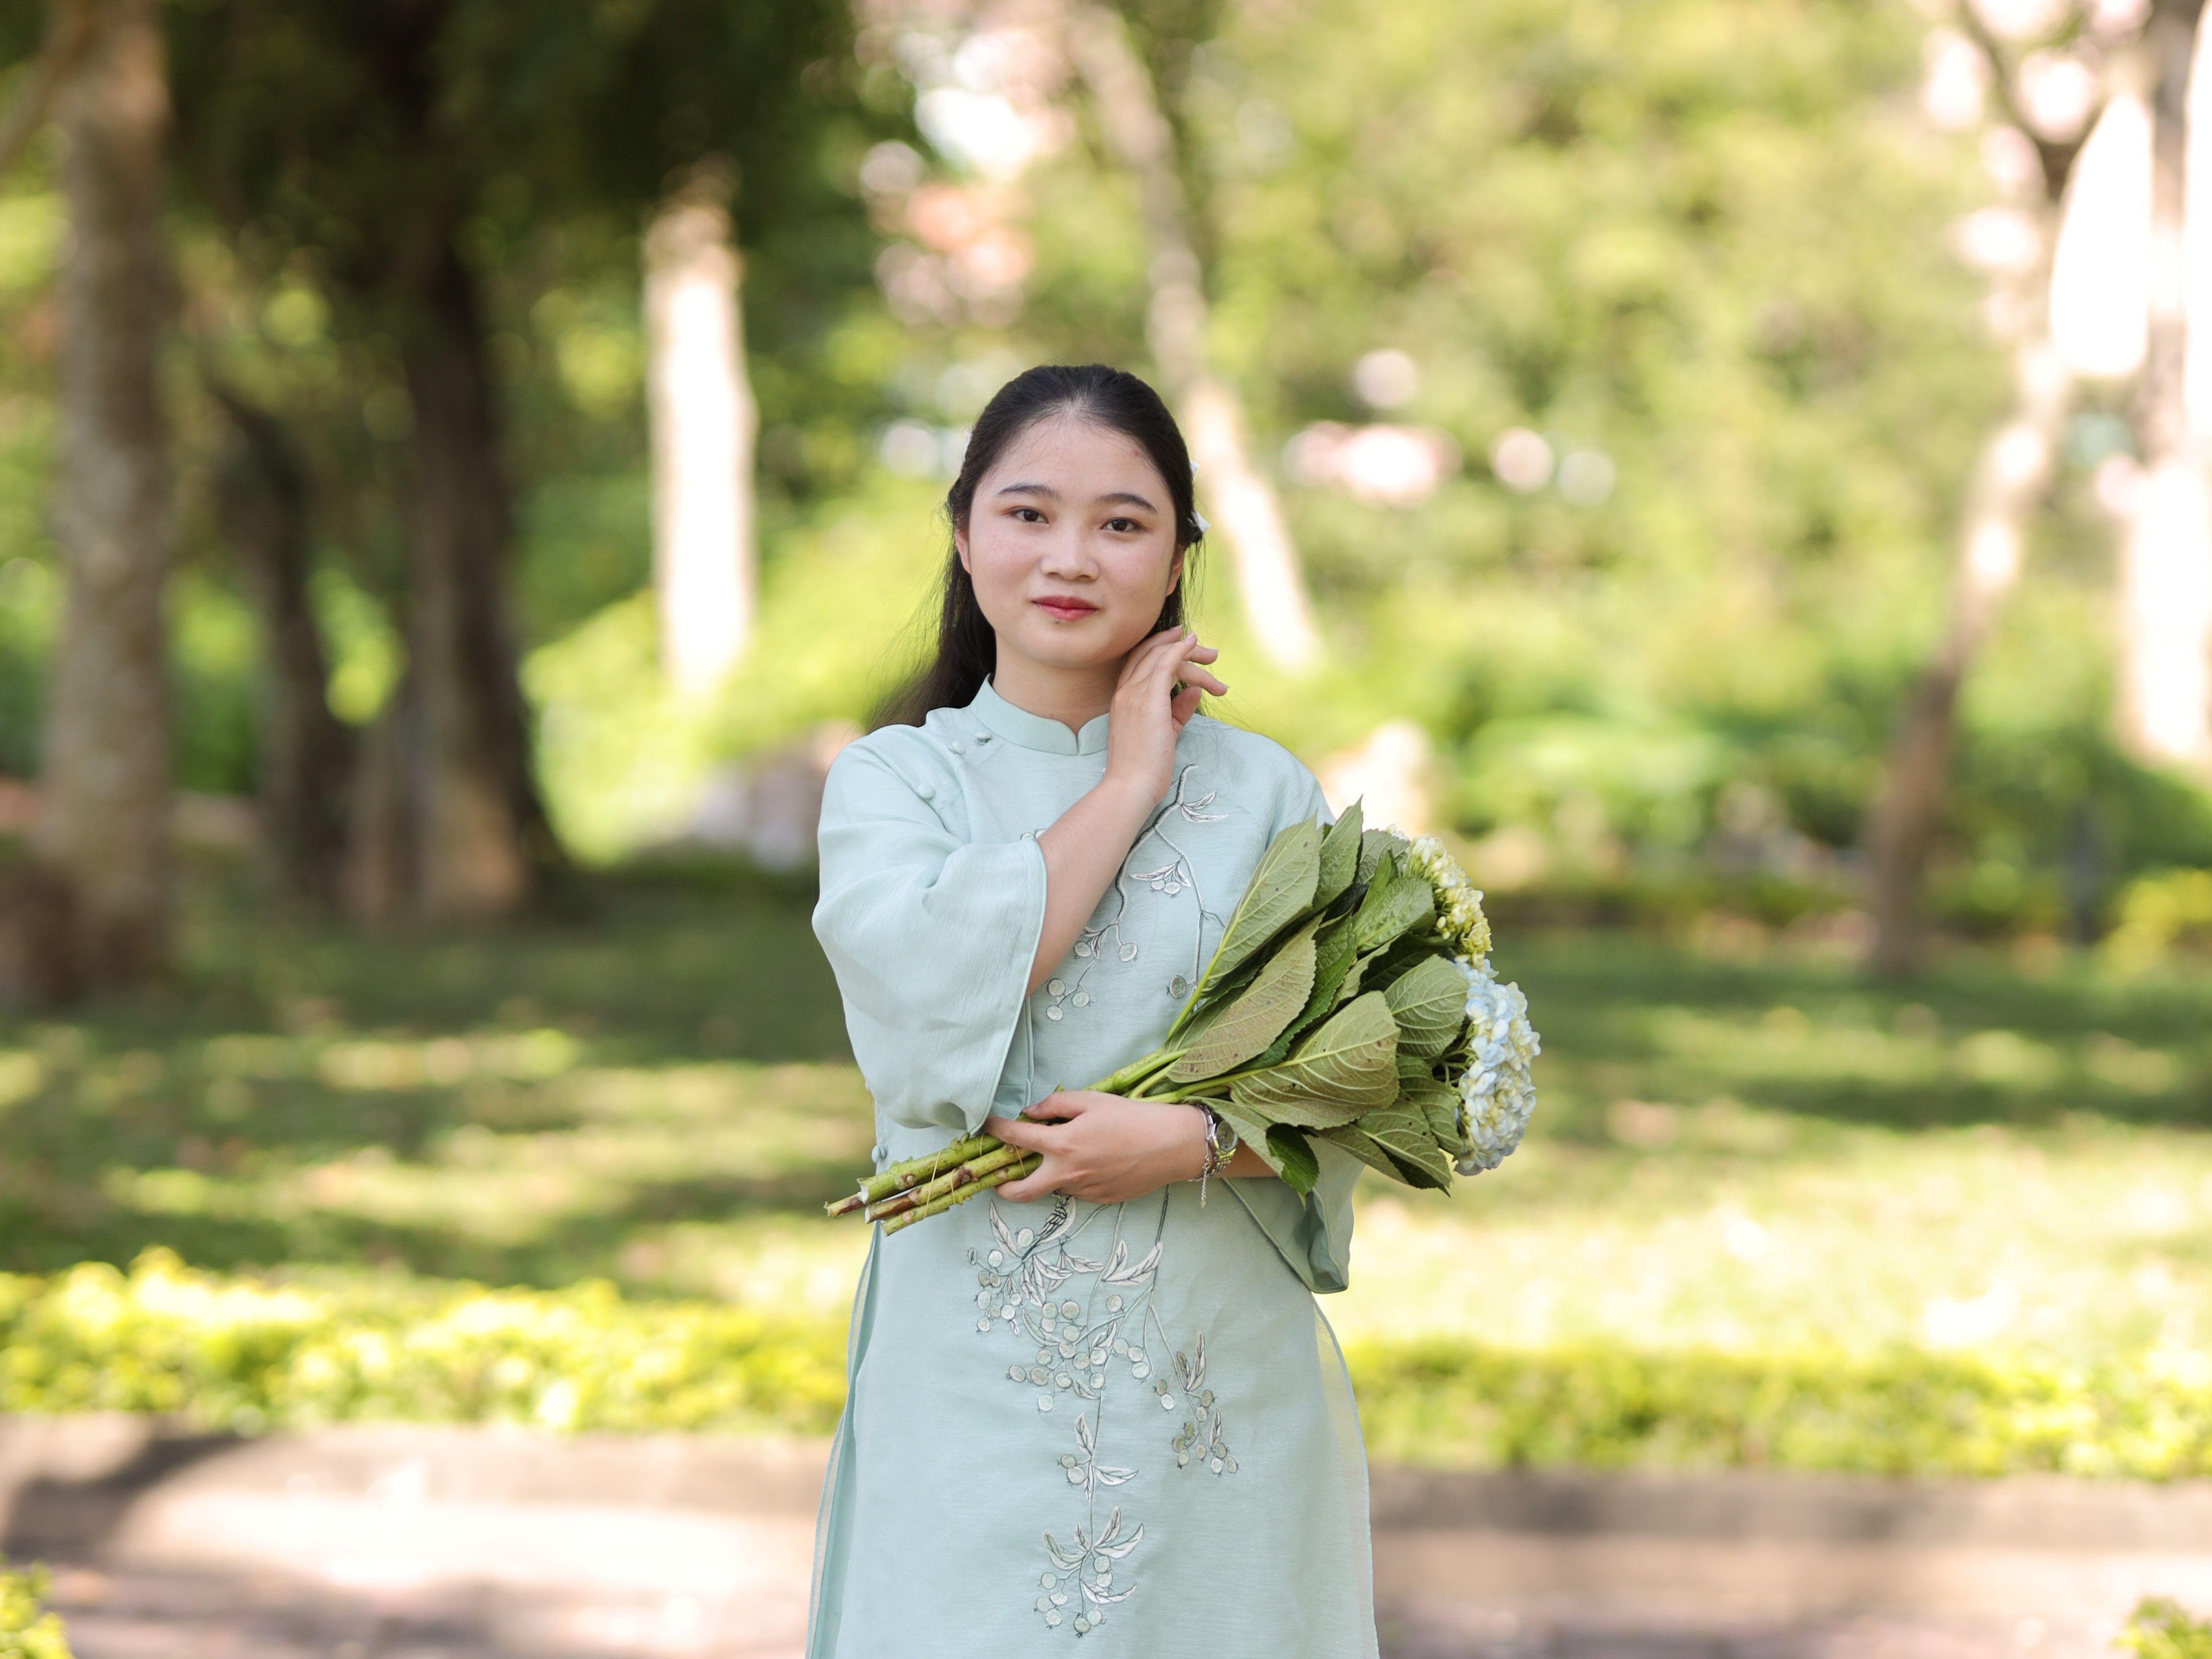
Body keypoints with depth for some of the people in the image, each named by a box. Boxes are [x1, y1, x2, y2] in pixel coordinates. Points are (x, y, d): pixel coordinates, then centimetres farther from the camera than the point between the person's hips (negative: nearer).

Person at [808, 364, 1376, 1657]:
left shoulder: (1266, 793, 6)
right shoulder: (894, 781, 4)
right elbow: (931, 1009, -15)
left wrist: (1194, 1140, -16)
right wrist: (1126, 789, -8)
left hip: (1227, 1385, 1)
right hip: (981, 1388, -1)